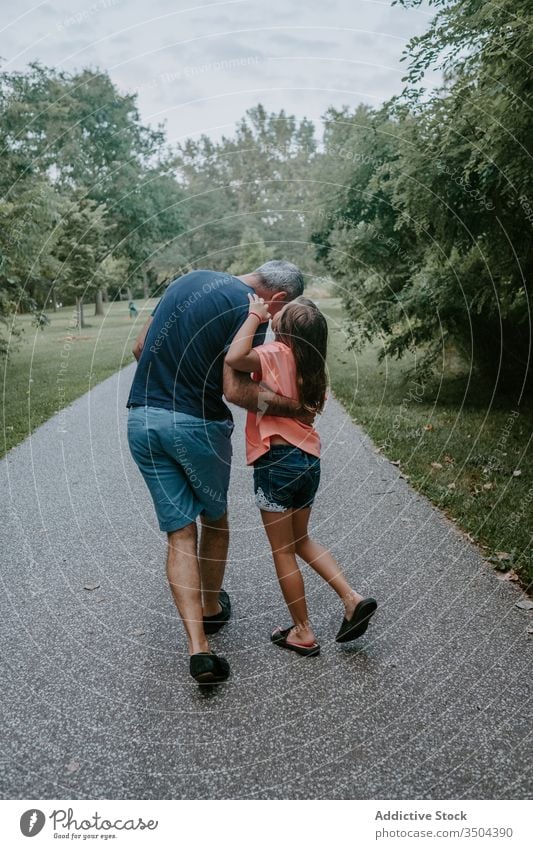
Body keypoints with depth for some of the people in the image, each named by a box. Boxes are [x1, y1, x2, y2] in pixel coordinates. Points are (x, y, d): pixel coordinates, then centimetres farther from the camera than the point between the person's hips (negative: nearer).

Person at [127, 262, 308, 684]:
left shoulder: (191, 280, 13)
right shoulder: (249, 311, -10)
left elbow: (141, 347, 15)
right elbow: (235, 390, -18)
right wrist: (291, 406, -7)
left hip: (142, 420, 6)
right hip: (197, 425, -5)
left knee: (180, 533, 7)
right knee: (215, 518, 21)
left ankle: (199, 649, 2)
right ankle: (212, 608, 40)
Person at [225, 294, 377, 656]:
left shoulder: (276, 352, -15)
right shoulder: (307, 362, 8)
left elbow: (234, 358, -33)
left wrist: (254, 316, -18)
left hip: (277, 460, -7)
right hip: (308, 460, 8)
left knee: (283, 551, 8)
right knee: (300, 539, 25)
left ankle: (303, 632, 19)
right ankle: (353, 598, 16)